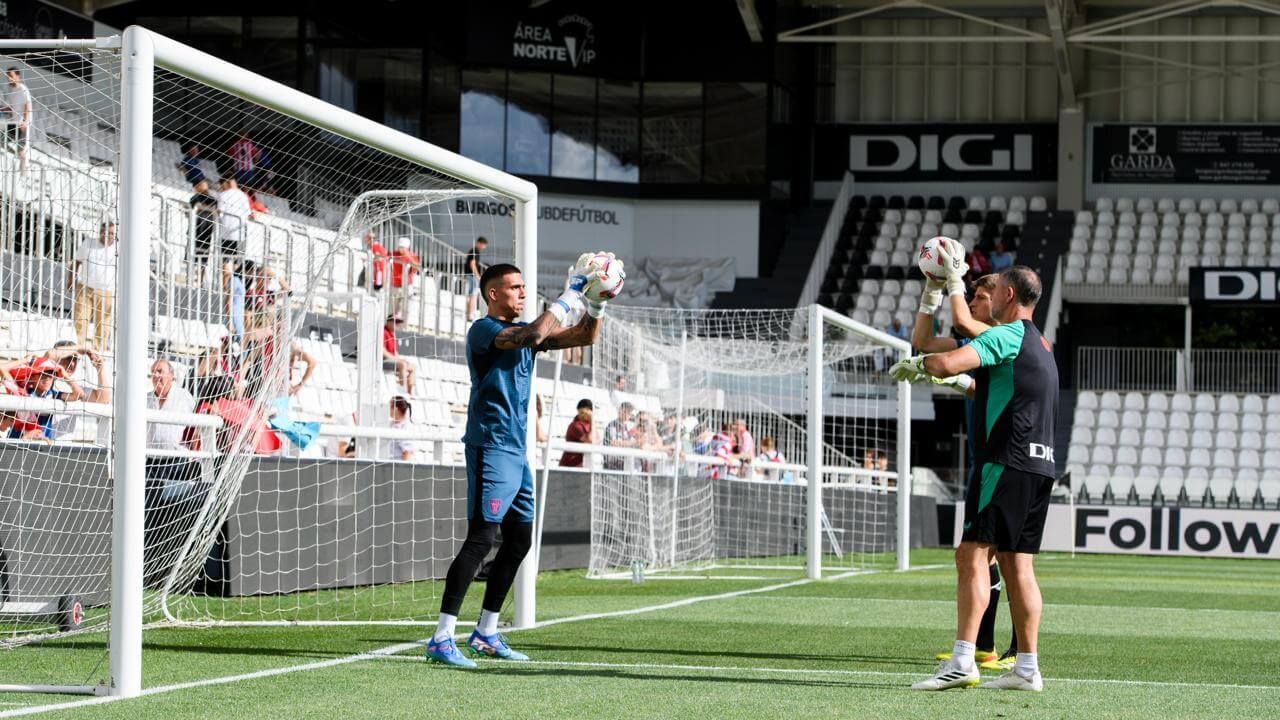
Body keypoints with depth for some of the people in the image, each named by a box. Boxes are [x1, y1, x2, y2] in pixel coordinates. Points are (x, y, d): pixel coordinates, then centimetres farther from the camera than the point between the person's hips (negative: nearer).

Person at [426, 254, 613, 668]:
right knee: (481, 539, -16)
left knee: (519, 540, 12)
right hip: (490, 448, -9)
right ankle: (441, 640, -18)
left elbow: (585, 337, 18)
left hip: (516, 451, 9)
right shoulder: (483, 330, -9)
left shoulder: (523, 333, 17)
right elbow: (535, 334, -27)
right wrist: (572, 293, -20)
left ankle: (486, 633, 20)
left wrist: (595, 302, 1)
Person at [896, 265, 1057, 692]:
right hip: (1039, 465, 9)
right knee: (1017, 565, 9)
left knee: (973, 555, -12)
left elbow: (947, 362, -20)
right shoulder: (1039, 343, 22)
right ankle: (1027, 668, 7)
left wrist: (914, 364, 0)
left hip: (1007, 463, -9)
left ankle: (962, 661, -20)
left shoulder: (1007, 335, -8)